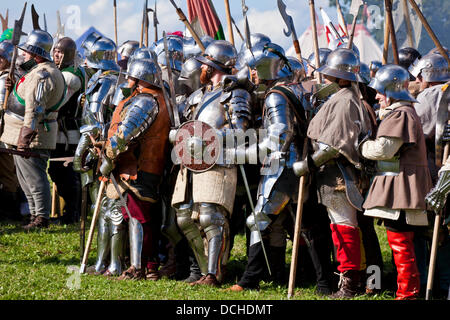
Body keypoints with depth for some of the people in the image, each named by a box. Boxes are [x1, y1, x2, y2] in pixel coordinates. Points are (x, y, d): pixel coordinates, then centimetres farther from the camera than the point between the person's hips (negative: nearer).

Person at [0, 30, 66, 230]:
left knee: (34, 176, -7)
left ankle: (41, 218, -4)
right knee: (26, 176, 16)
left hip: (31, 136, -11)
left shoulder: (41, 75, -19)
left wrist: (26, 135, -29)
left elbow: (34, 108, -26)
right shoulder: (50, 71, 17)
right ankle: (35, 214, 22)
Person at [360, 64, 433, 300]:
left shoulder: (400, 115, -15)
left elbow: (384, 149, -22)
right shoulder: (402, 113, 20)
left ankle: (407, 293, -8)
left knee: (400, 243, -9)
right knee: (402, 243, 16)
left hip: (400, 184, -11)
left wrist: (361, 146, -5)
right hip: (398, 191, 11)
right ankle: (408, 291, 22)